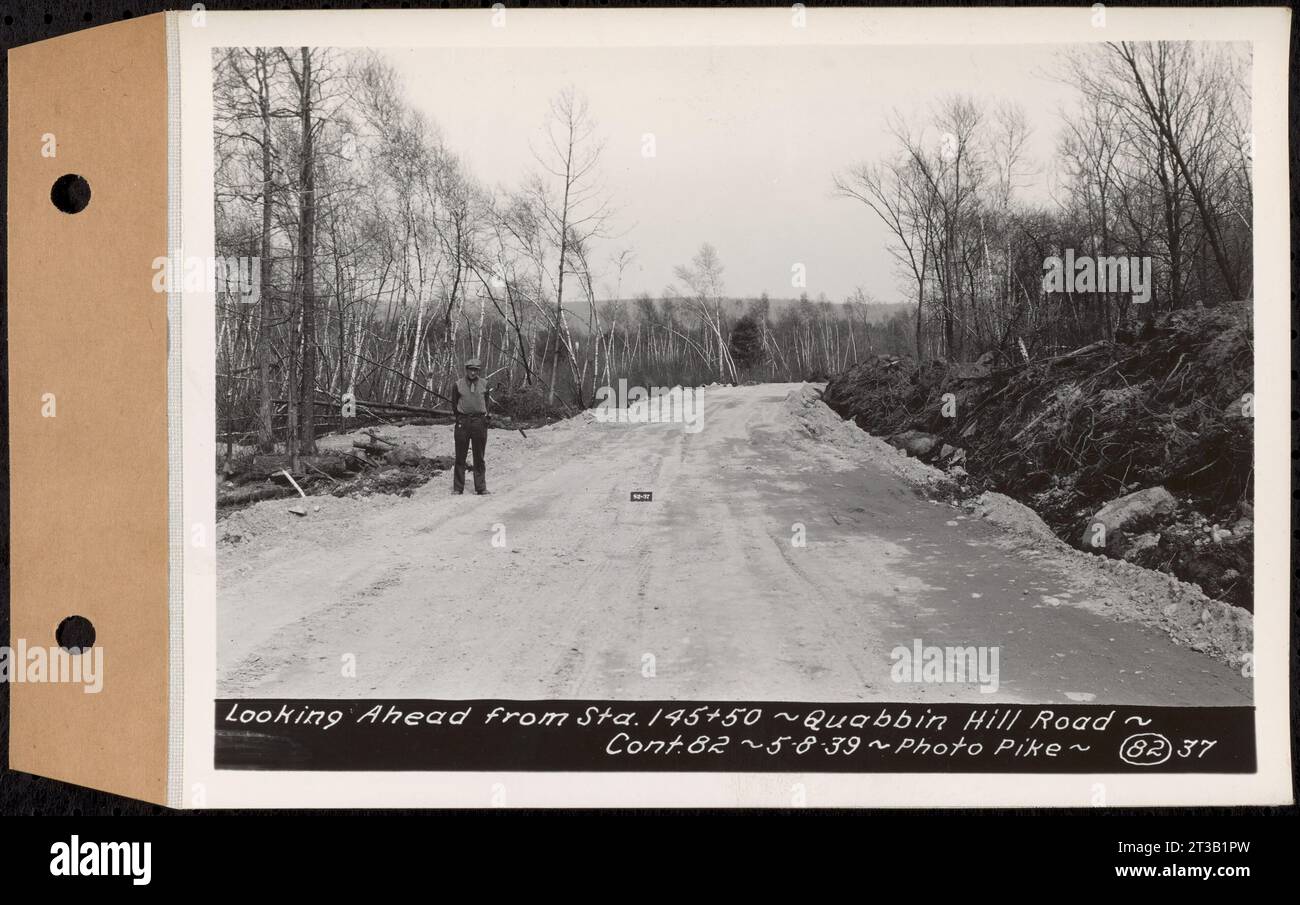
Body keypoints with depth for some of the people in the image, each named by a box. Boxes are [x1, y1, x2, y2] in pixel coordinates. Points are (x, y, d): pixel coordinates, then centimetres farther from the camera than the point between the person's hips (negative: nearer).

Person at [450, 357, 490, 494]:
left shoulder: (484, 384, 4)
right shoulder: (457, 385, 0)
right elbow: (454, 404, 10)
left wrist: (483, 415, 9)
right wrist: (460, 418, 9)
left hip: (480, 422, 1)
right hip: (463, 422, -1)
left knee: (479, 457, 5)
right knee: (460, 456, 1)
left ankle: (481, 487, 9)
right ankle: (457, 488, 5)